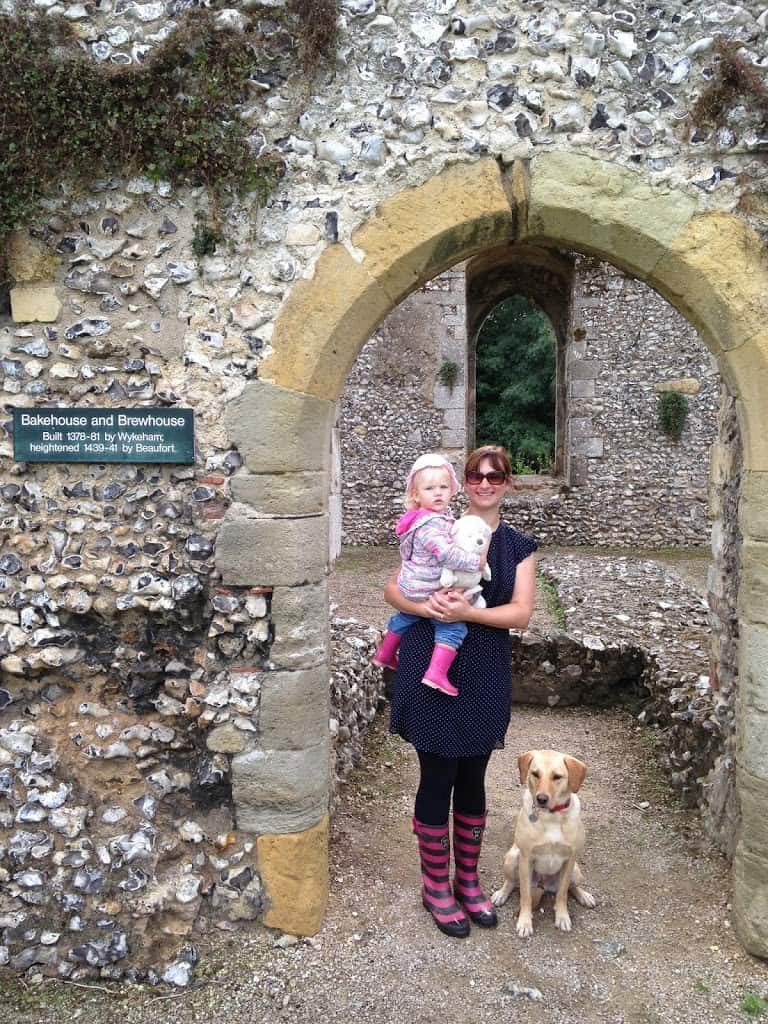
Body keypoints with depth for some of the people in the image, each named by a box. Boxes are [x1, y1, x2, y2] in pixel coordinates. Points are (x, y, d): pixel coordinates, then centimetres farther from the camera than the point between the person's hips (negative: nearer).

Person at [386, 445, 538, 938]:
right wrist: (424, 605, -21)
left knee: (472, 780, 14)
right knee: (437, 778, 6)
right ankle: (436, 884, 24)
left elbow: (521, 613, -5)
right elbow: (393, 588, 0)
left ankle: (468, 879, 32)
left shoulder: (519, 545, 5)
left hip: (484, 675, 2)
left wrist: (468, 612, -21)